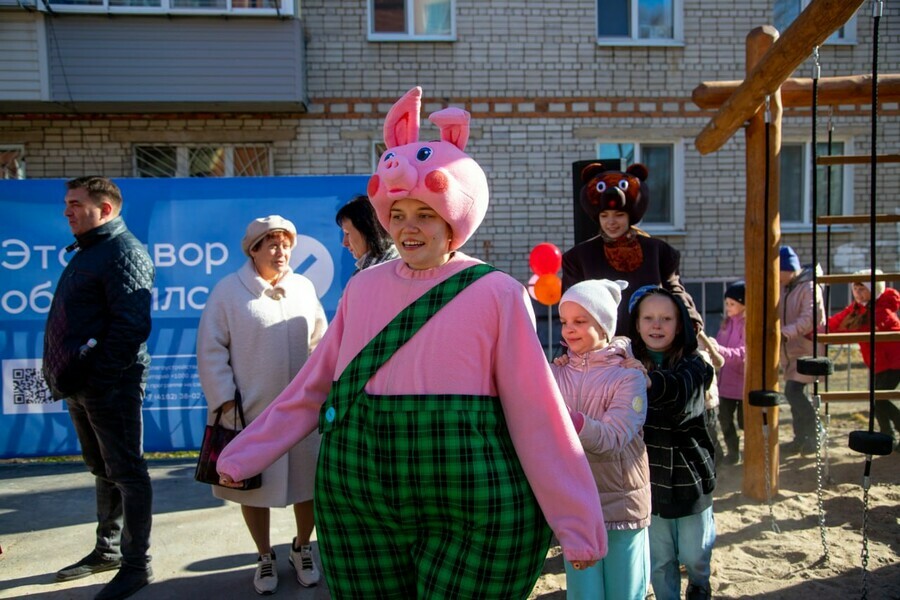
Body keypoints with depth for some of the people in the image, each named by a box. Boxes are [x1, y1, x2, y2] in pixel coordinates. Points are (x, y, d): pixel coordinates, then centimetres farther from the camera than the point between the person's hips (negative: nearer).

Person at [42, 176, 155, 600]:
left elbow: (131, 326, -23)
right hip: (80, 383, 10)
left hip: (110, 385, -10)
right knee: (103, 470, 19)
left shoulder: (124, 253, -13)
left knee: (126, 472, 0)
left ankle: (137, 565, 11)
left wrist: (100, 375, -22)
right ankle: (108, 550, 33)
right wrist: (66, 374, 14)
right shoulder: (87, 252, 18)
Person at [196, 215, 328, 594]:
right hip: (251, 411, -2)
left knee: (308, 483, 10)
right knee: (253, 486, 11)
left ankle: (302, 549, 33)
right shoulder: (229, 290, -5)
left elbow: (320, 342, 12)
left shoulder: (304, 287, 6)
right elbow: (211, 349, -6)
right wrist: (225, 400, -9)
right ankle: (264, 557, 32)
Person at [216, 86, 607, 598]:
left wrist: (577, 520, -8)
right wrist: (242, 456, 13)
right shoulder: (363, 287, 4)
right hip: (356, 504, 4)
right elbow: (312, 388, 11)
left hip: (473, 513, -4)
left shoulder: (496, 294, -8)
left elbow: (536, 413, -9)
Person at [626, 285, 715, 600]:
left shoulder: (693, 364, -11)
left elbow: (681, 388, -33)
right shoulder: (629, 364, -3)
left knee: (695, 553, 15)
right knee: (659, 559, 13)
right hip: (649, 477, 1)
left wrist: (649, 380, -56)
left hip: (689, 475, -1)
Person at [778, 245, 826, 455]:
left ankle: (815, 434, 1)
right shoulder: (783, 288, 11)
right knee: (794, 393, 12)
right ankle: (801, 438, 23)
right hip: (789, 351, 8)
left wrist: (785, 333, -35)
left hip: (807, 349, -8)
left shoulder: (809, 287, -14)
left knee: (793, 391, -14)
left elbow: (810, 319, -26)